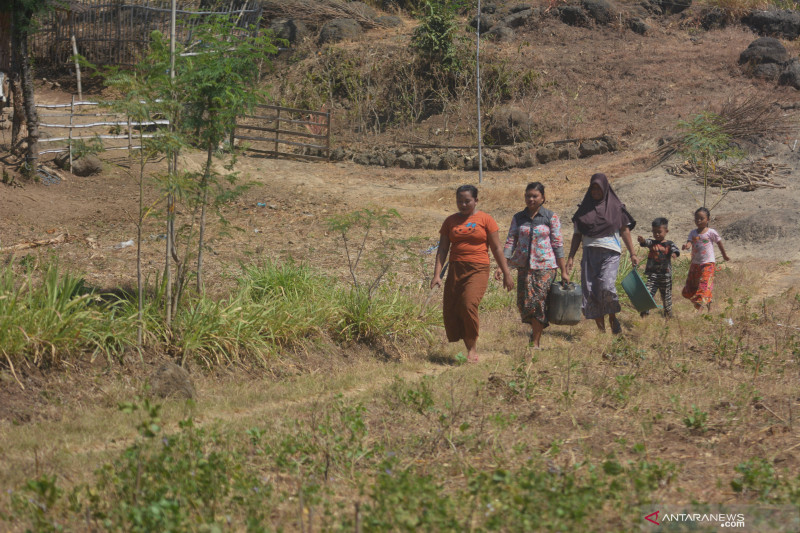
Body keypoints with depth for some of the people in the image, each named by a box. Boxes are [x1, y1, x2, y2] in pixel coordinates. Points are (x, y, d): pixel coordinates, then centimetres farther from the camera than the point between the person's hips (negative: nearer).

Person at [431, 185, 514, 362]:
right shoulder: (450, 221, 13)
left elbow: (497, 249, 6)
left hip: (478, 269, -4)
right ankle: (468, 349, 11)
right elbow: (443, 249, 11)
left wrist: (506, 274, 5)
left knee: (469, 304, -24)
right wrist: (437, 274, 1)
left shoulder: (485, 219, 4)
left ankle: (473, 349, -9)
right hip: (455, 270, 4)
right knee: (450, 311, -3)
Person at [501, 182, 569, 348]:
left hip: (545, 266, -3)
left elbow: (558, 244, 0)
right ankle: (536, 328, 28)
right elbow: (511, 242, 5)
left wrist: (564, 271, -2)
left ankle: (536, 342, 3)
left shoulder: (551, 217, 1)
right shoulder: (518, 218, 8)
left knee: (539, 302, -7)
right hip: (524, 266, 3)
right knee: (524, 303, -2)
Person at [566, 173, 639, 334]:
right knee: (591, 292, -3)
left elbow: (625, 231, 8)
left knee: (606, 287, -22)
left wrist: (632, 254, 4)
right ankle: (601, 329, 5)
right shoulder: (584, 208, 11)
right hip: (589, 254, 3)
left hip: (610, 254, -3)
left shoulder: (615, 207, 5)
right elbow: (577, 235, 13)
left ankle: (613, 317, 4)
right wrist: (570, 257, 7)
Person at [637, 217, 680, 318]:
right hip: (652, 274, 0)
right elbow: (645, 243, -17)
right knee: (648, 292, -13)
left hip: (665, 275, 0)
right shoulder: (652, 243, 3)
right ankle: (645, 311, -11)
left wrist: (674, 253, -41)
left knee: (666, 295, 12)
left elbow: (675, 250, -15)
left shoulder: (669, 244, 1)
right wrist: (642, 240, -41)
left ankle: (668, 312, 29)